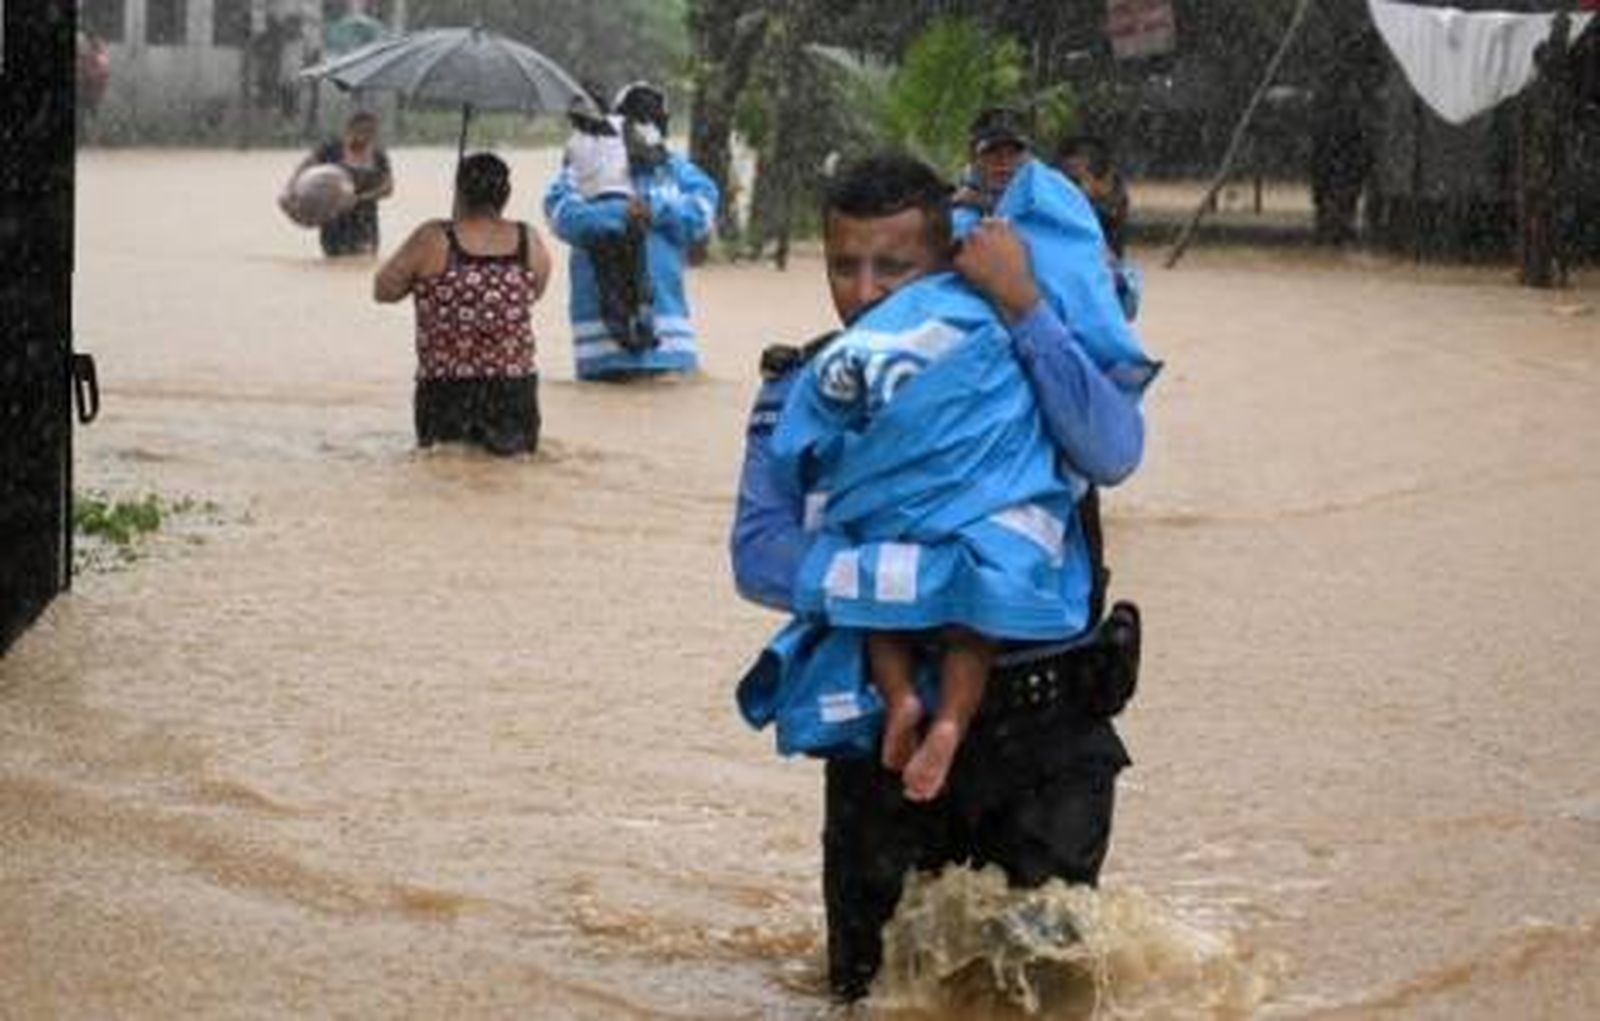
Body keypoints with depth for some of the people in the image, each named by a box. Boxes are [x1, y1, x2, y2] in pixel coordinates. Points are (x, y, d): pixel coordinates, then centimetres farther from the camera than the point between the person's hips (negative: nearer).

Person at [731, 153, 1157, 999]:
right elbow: (759, 552, -13)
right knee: (875, 986, 12)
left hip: (1043, 721, -1)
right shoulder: (804, 390, 1)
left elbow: (1113, 453, -22)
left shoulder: (1017, 357, -2)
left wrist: (1022, 306, -25)